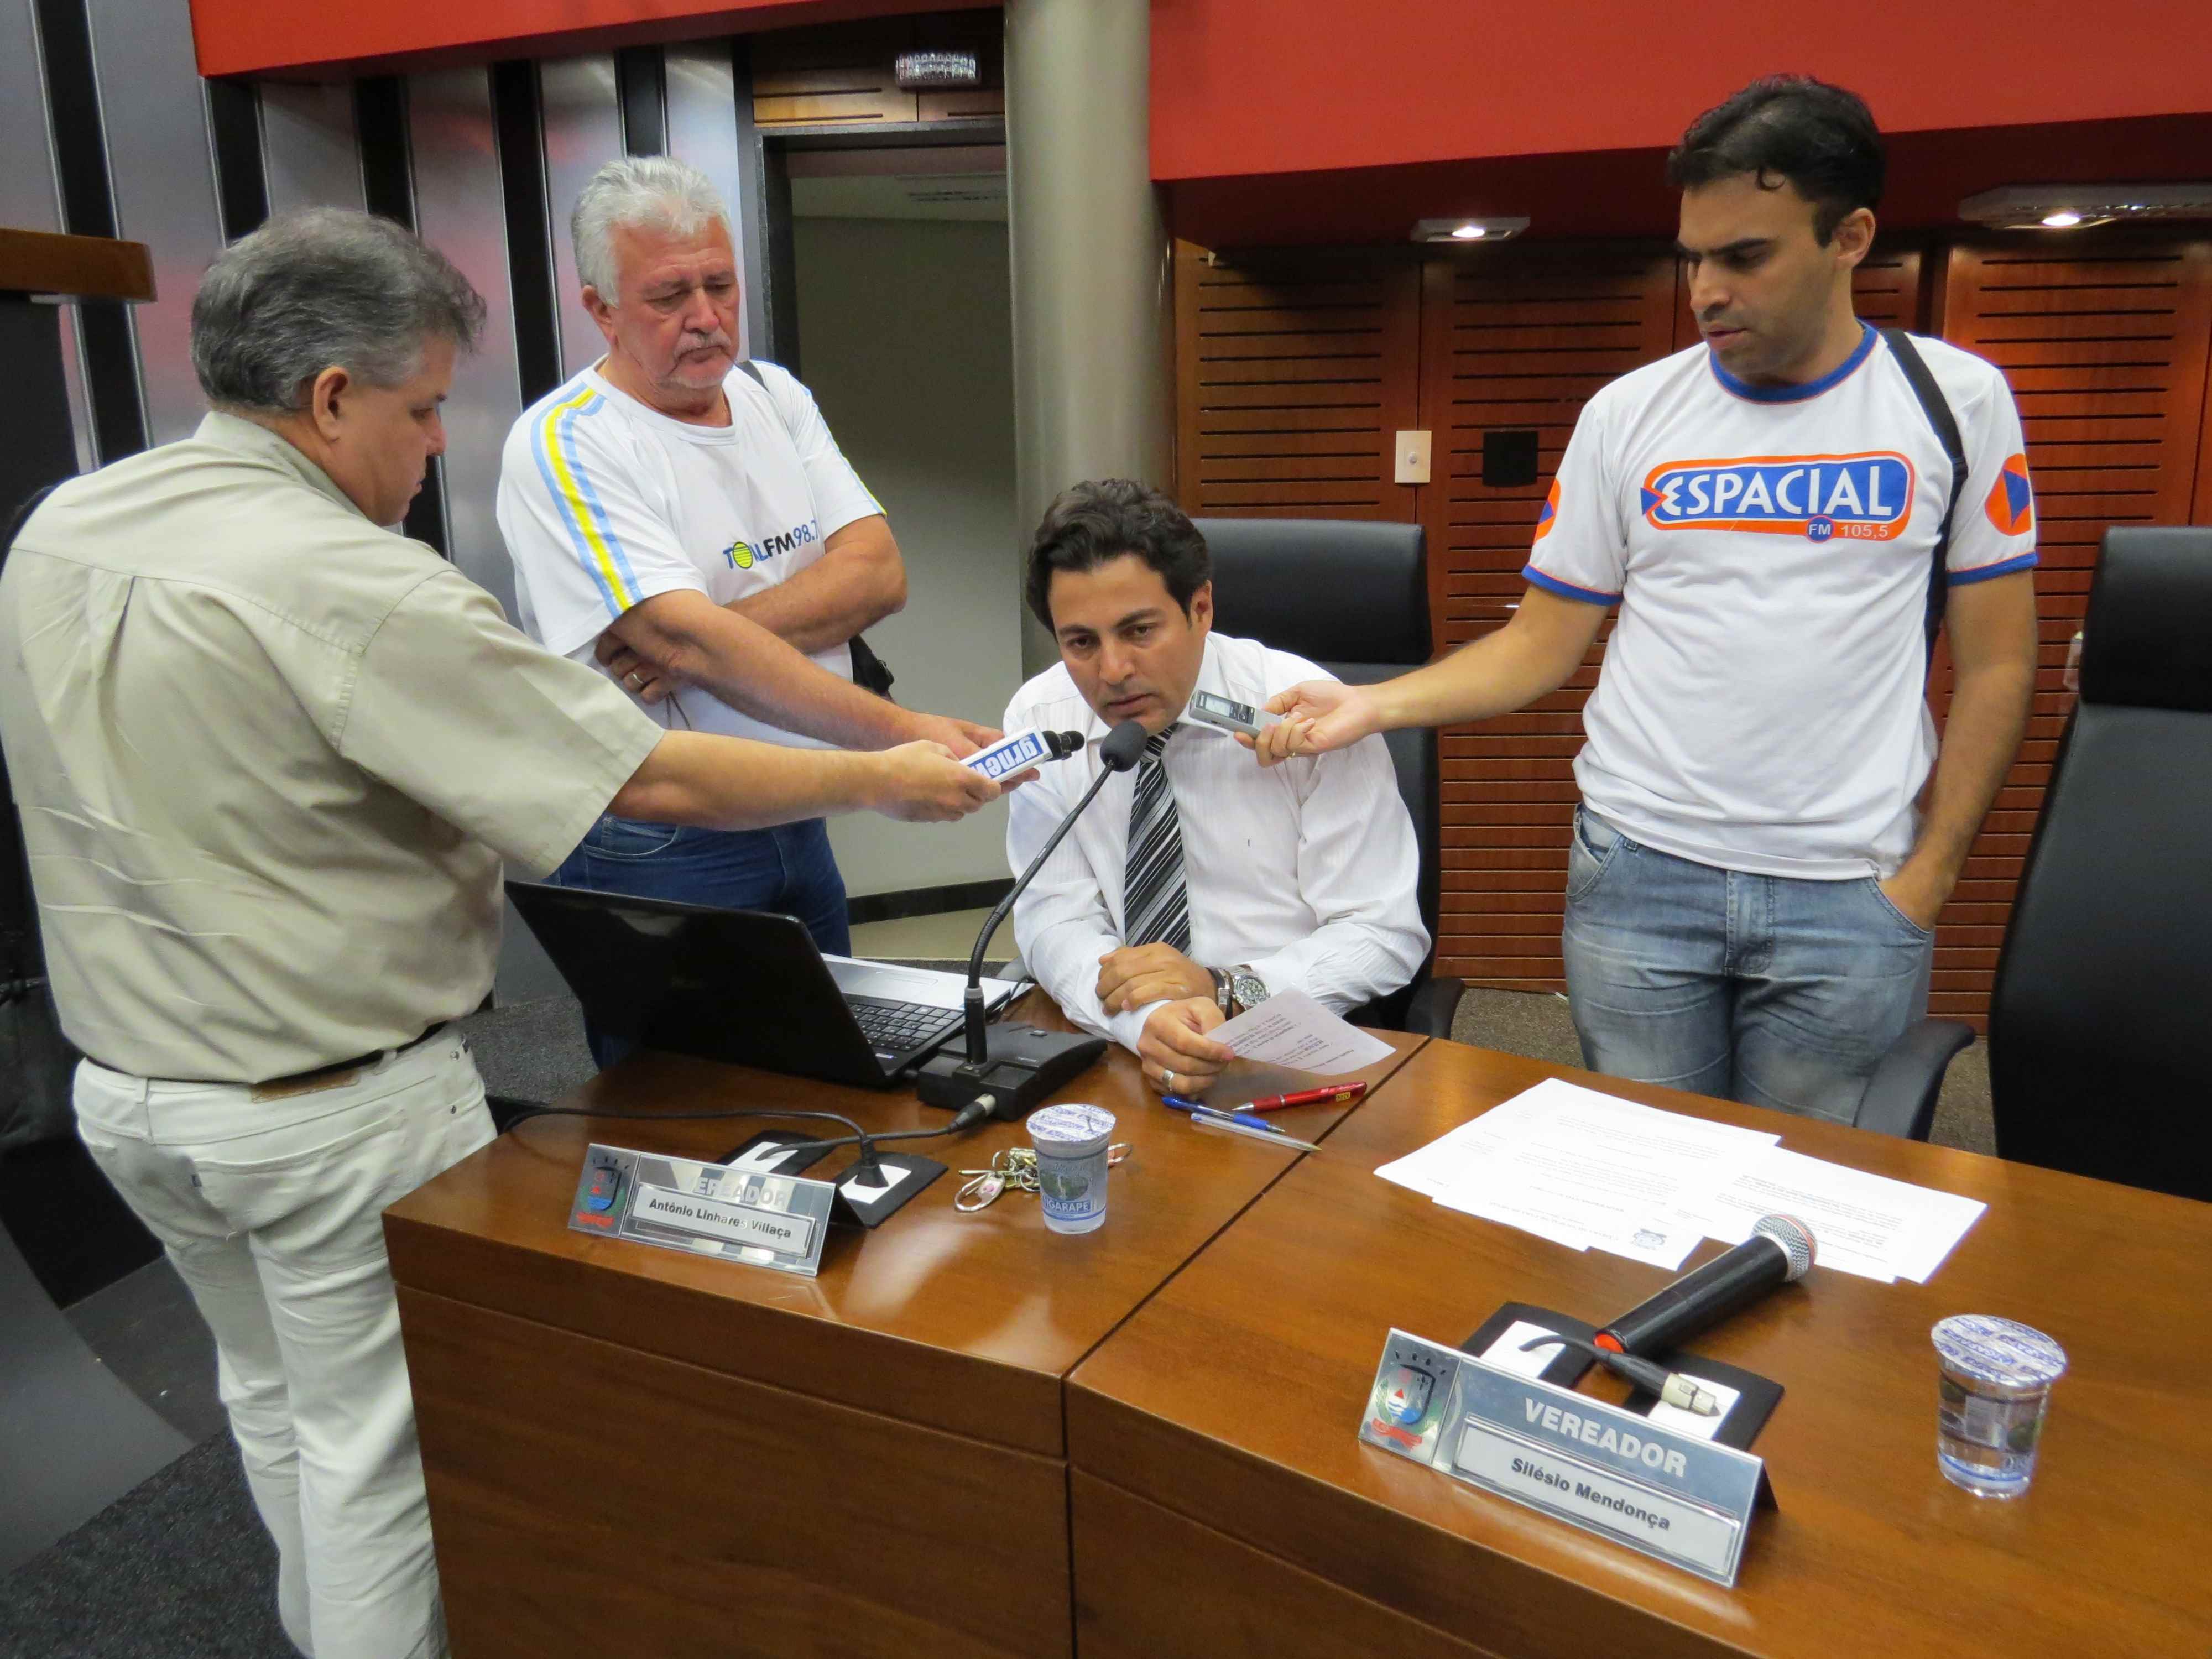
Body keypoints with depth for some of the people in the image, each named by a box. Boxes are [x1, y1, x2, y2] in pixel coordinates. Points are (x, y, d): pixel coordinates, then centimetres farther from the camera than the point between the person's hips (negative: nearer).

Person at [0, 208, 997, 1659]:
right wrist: (883, 781, -14)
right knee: (379, 1435, 10)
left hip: (124, 1083, 9)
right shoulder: (353, 587, -26)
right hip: (332, 1110, -8)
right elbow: (653, 781, -26)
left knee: (276, 1393, 26)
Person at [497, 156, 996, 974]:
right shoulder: (562, 445, -14)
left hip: (796, 828, 7)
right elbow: (693, 644, -26)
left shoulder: (776, 397, 8)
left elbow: (878, 574, -5)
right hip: (657, 858, -6)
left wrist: (709, 635, -20)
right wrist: (900, 732, -33)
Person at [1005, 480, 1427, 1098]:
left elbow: (1387, 933, -8)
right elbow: (1056, 920, -4)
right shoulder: (1039, 718, -2)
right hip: (1115, 1047, 2)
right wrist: (1144, 1019, -24)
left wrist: (1225, 990, -22)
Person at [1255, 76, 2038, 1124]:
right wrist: (1375, 705, -11)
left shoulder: (1956, 400, 2)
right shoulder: (1629, 415, 3)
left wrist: (1928, 878, -2)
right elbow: (1543, 643, 4)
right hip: (1639, 873, 1)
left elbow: (1995, 664, 3)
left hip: (1850, 895, 0)